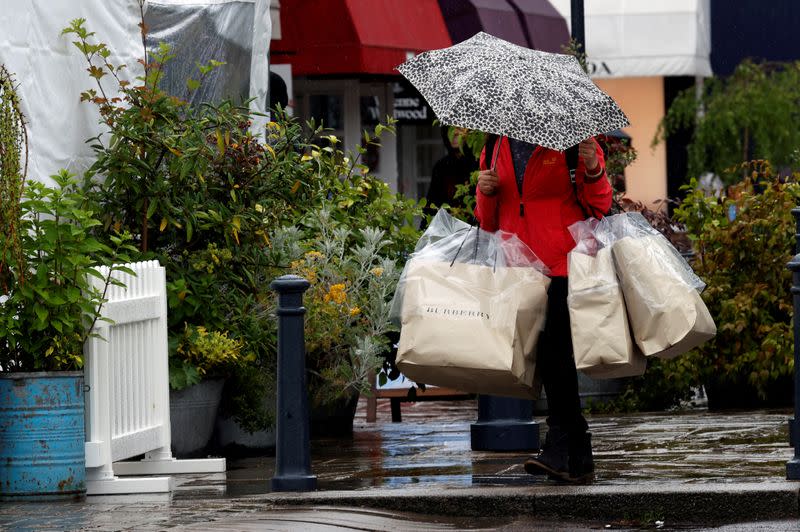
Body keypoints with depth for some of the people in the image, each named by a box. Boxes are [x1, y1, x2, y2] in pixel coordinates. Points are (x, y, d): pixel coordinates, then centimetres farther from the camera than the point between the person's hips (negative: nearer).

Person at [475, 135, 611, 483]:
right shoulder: (496, 150, 17)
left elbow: (599, 207, 2)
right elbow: (488, 222, 21)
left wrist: (592, 170, -17)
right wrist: (485, 192, 1)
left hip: (563, 268, -5)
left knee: (553, 355, -16)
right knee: (554, 362, 5)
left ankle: (561, 450, -14)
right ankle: (577, 458, 9)